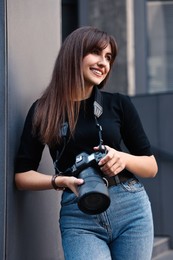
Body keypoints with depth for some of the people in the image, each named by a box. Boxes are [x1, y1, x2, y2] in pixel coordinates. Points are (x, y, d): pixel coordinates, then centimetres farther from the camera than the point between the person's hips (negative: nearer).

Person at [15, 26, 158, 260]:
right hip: (78, 217, -2)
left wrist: (124, 159, -11)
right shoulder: (43, 110, 3)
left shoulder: (119, 104, 5)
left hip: (131, 209, 2)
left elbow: (151, 167, 10)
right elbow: (22, 176, 3)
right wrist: (61, 181, -14)